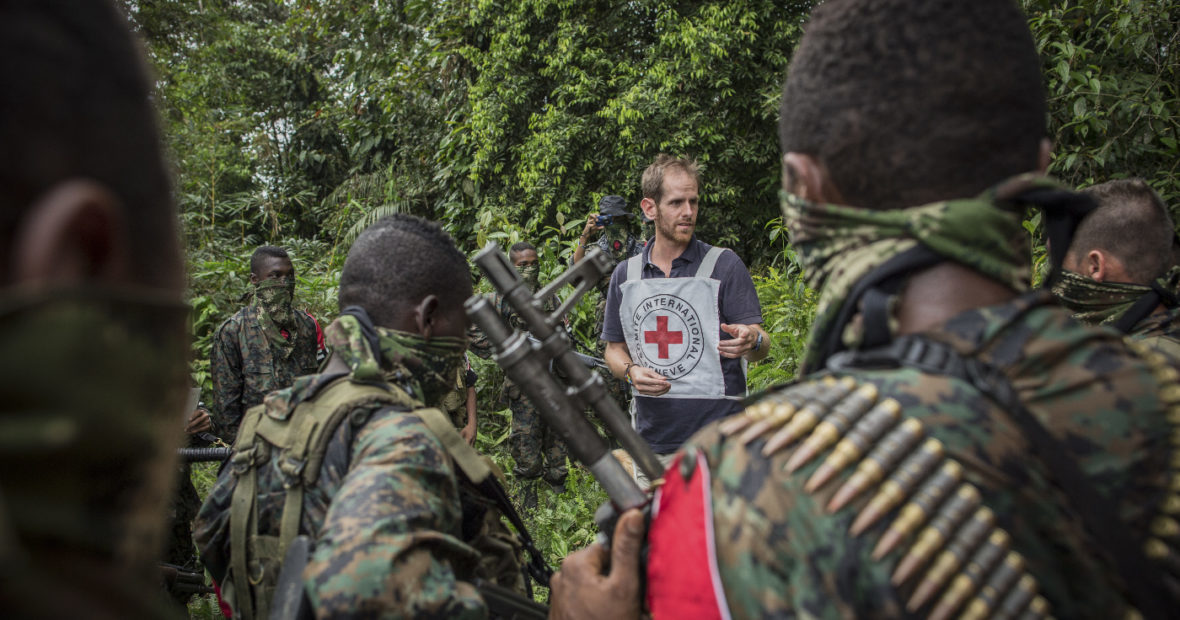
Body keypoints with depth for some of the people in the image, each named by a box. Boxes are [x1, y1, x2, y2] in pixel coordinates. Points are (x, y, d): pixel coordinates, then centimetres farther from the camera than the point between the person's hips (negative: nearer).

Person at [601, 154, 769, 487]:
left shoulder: (724, 265, -2)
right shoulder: (625, 275, 8)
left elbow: (761, 346, -5)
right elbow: (614, 348, 16)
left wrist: (751, 340, -28)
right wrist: (631, 371, -6)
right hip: (652, 445, 4)